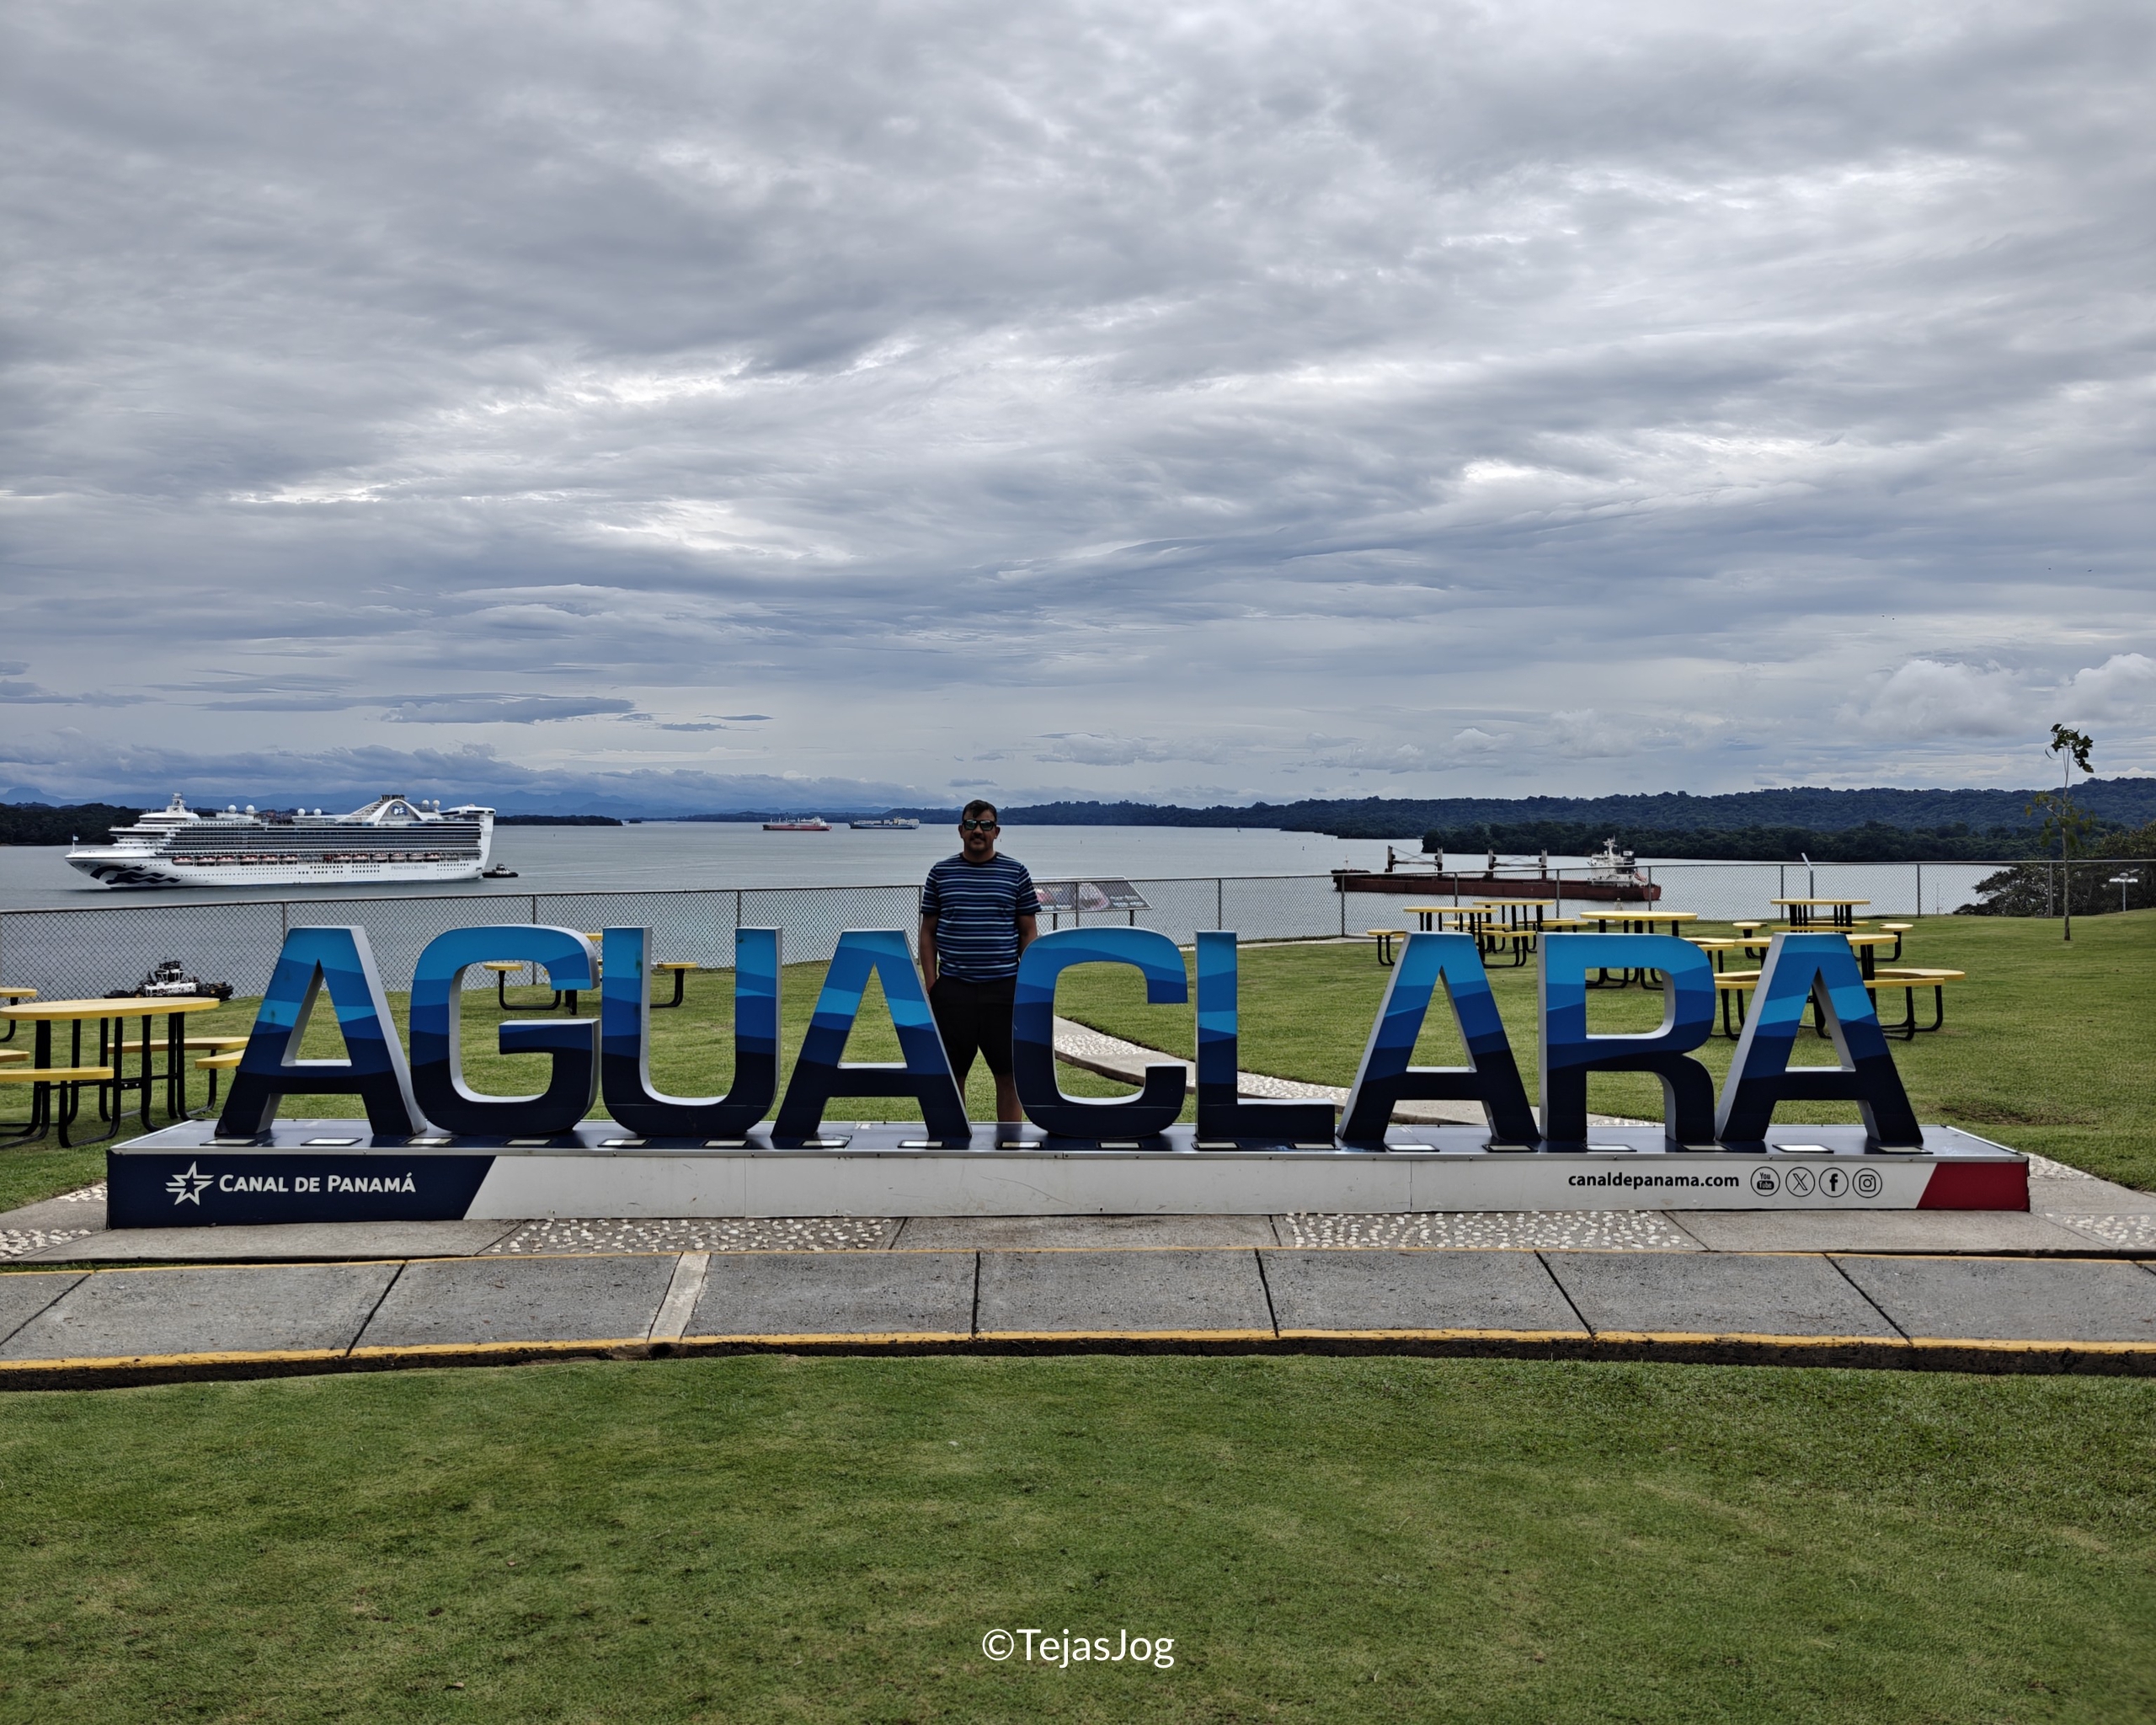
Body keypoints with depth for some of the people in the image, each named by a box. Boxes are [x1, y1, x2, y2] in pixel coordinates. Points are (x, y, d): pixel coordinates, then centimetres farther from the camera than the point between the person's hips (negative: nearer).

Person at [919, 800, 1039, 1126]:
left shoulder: (1015, 873, 4)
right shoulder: (941, 873, 6)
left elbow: (1029, 933, 7)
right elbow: (928, 932, 9)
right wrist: (931, 984, 0)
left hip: (1003, 989, 0)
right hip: (952, 989, 1)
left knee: (1009, 1074, 3)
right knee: (950, 1074, 6)